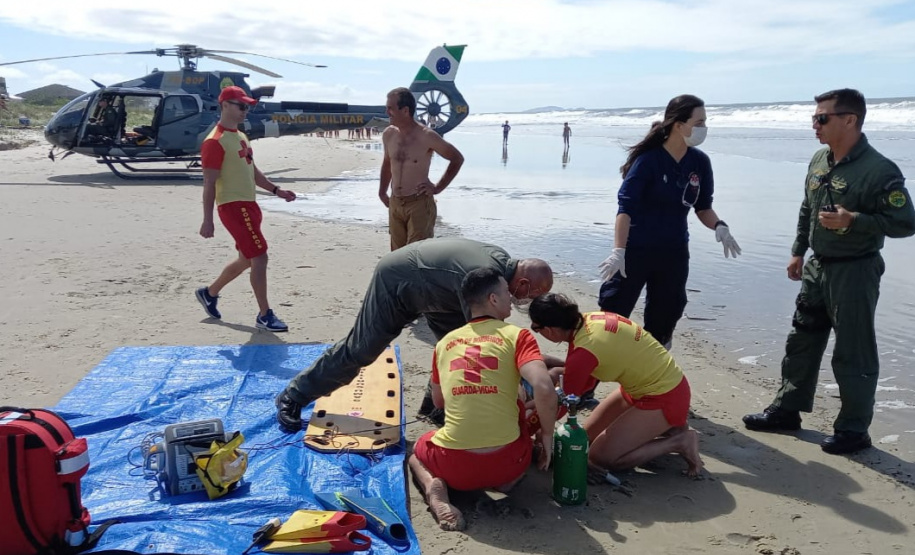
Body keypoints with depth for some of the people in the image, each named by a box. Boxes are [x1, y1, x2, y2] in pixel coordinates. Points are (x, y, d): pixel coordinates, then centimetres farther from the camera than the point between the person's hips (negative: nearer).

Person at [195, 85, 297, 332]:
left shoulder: (240, 136, 15)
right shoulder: (215, 142, -14)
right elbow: (209, 184, -16)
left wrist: (275, 190, 14)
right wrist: (208, 220, -18)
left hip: (248, 204, 10)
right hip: (233, 207, -10)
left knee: (247, 259, 17)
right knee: (259, 257, -9)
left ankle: (209, 293, 36)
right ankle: (264, 315, 1)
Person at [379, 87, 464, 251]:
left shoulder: (426, 136, -12)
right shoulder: (389, 134, 5)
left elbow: (457, 159, -3)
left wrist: (438, 188, -5)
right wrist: (382, 192, 19)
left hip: (419, 203, -6)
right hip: (395, 204, 6)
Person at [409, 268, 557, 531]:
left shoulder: (445, 343, 11)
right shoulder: (517, 335, -2)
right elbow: (544, 389, -17)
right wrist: (547, 435, -1)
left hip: (454, 466, 1)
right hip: (507, 462, -1)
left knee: (418, 448, 36)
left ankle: (434, 487, 2)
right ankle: (506, 481, 11)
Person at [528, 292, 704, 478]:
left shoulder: (583, 351, -29)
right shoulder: (590, 319, -6)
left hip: (665, 398, -9)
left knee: (600, 457, -8)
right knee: (589, 434, 15)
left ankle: (679, 440, 0)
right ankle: (665, 427, 15)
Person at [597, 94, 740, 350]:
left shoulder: (700, 161, -1)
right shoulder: (648, 159, -17)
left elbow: (703, 206, 8)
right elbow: (626, 208, -21)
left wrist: (719, 226, -12)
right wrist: (618, 251, -30)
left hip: (675, 253, 5)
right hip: (636, 249, -5)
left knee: (664, 318, 13)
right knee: (614, 310, -1)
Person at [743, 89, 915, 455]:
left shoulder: (879, 170, -18)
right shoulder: (819, 160, 5)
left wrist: (853, 220, -26)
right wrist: (798, 252, 16)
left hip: (854, 272, -8)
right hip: (817, 267, 8)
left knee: (853, 353, 2)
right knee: (801, 341, 16)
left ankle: (853, 430, 17)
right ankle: (787, 410, 30)